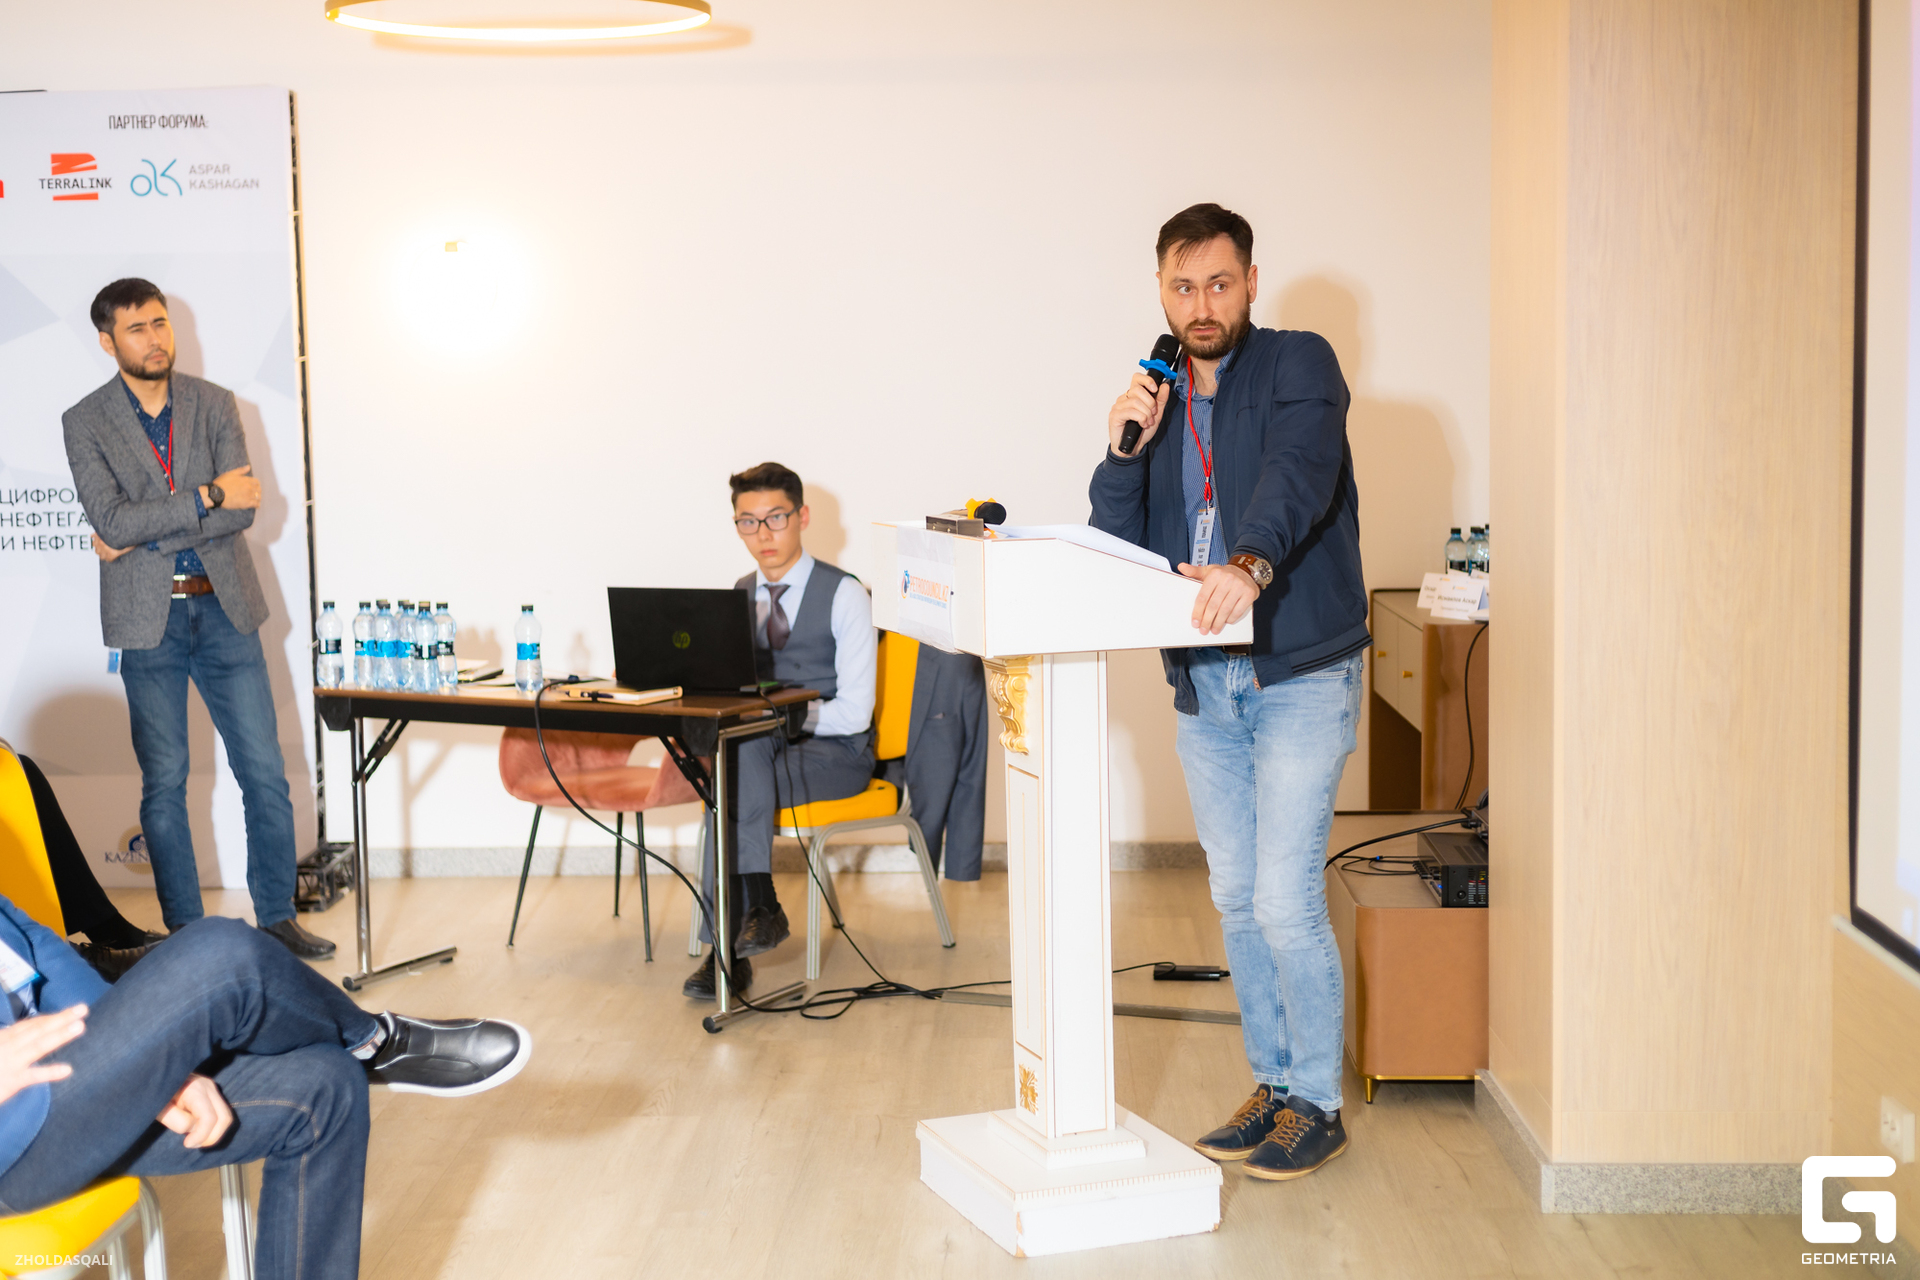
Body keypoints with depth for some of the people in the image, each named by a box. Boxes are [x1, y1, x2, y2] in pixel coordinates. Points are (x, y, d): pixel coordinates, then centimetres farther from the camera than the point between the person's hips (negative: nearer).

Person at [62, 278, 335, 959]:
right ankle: (184, 932, 14)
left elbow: (241, 511, -8)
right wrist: (208, 497, -16)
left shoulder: (215, 405, 4)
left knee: (265, 774, 2)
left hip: (225, 610, 2)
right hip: (147, 621, -2)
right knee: (164, 784, 4)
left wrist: (142, 537, -13)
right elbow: (111, 520, -14)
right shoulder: (85, 422, -1)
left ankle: (277, 918, 14)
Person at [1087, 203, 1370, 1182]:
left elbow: (1297, 478, -25)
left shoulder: (1299, 367, -5)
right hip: (1204, 686, 6)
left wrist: (1250, 564, -44)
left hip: (1301, 676, -6)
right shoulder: (1158, 399, 12)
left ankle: (1317, 1103, 7)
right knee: (1235, 899, 11)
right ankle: (1273, 1084, 25)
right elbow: (1118, 550, 7)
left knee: (1285, 899, -9)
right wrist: (1123, 452, -10)